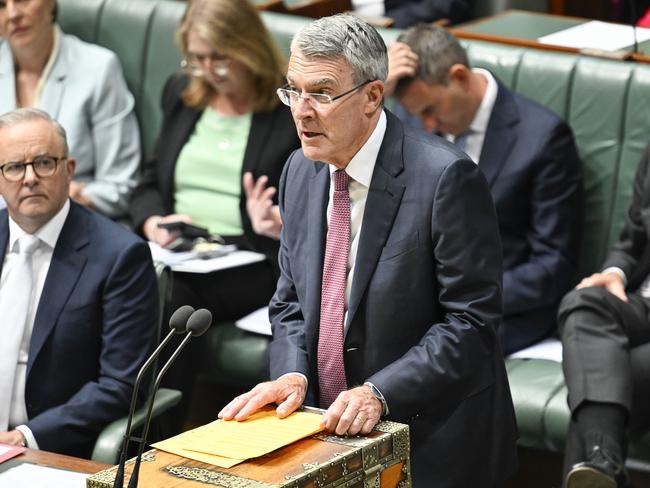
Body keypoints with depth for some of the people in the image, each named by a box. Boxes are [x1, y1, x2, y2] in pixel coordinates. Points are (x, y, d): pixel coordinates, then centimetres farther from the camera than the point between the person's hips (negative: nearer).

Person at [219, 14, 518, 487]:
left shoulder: (446, 177, -15)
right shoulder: (300, 170, 7)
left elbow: (470, 320, -15)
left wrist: (379, 393, -22)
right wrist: (292, 373, -4)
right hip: (334, 430, 5)